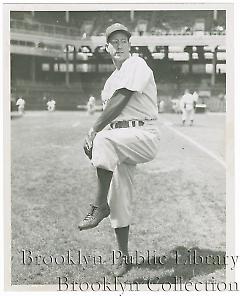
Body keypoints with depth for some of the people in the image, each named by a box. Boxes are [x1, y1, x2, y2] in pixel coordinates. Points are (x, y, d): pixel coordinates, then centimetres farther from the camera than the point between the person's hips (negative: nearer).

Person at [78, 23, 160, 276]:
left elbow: (119, 102, -13)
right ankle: (124, 256, 16)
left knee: (106, 139, -37)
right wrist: (91, 137, 3)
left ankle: (99, 207, -29)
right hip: (122, 142, 8)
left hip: (144, 135, -8)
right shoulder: (111, 80, 23)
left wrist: (94, 130, -10)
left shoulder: (136, 65, -3)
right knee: (119, 199, 5)